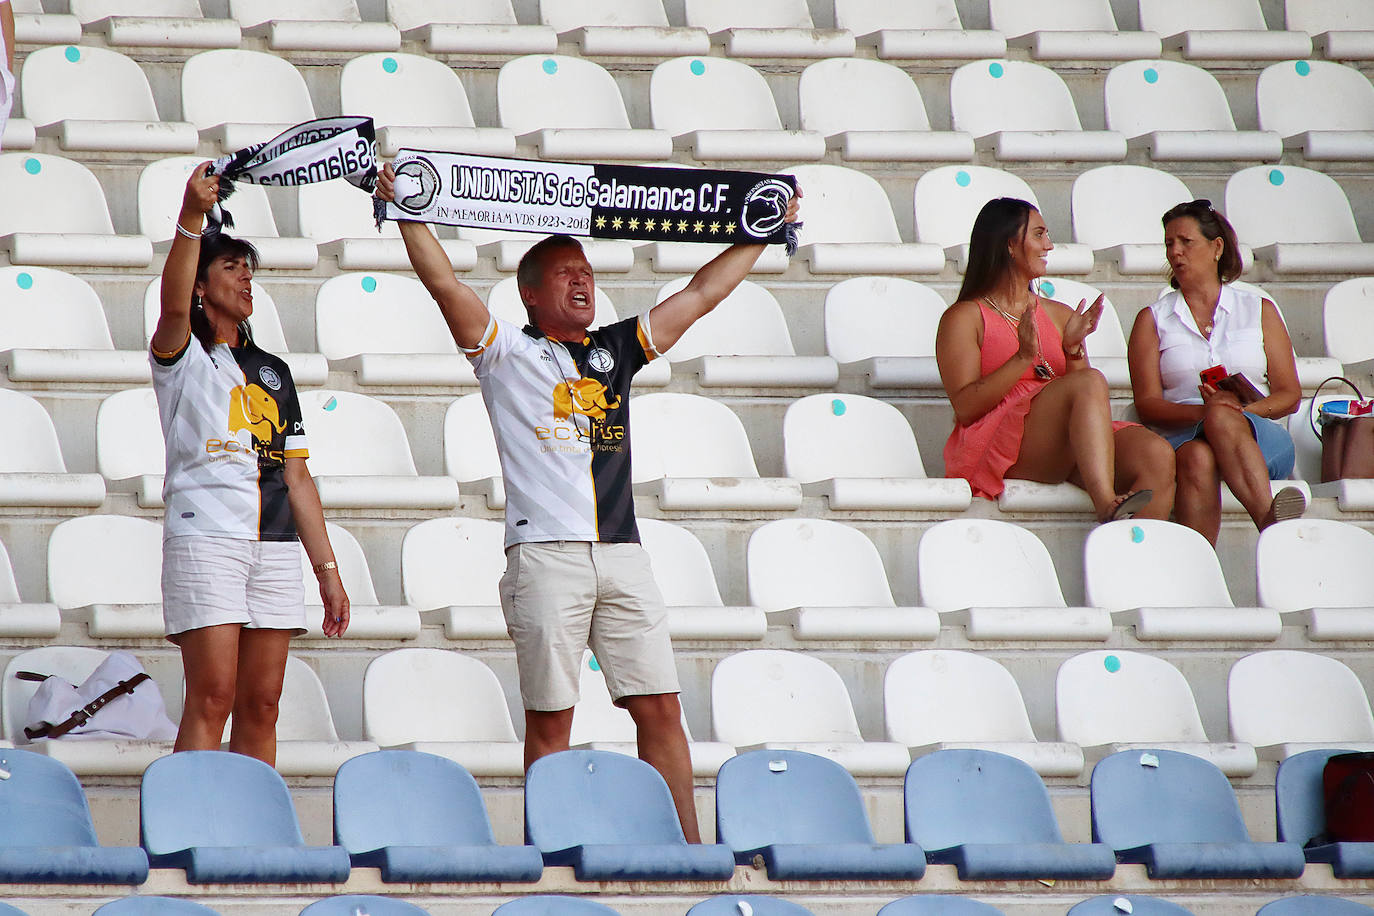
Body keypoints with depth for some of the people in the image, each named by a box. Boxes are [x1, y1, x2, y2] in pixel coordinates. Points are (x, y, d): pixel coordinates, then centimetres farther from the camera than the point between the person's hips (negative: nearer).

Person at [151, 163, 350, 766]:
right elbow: (173, 307, -18)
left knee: (261, 705, 1)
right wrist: (192, 218, -32)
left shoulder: (272, 372, 23)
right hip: (205, 537, -6)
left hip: (275, 546, 6)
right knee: (212, 698, -14)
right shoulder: (183, 357, 6)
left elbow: (297, 477, 20)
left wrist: (327, 567, 14)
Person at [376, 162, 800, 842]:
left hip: (622, 553, 4)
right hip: (546, 555, -4)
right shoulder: (508, 354, 7)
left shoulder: (616, 350, 20)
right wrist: (405, 212, -11)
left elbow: (702, 293, 25)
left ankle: (688, 846, 0)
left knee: (659, 708, 0)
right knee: (550, 717, -2)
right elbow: (444, 283, -4)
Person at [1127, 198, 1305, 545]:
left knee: (1222, 421, -38)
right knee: (1197, 458, -39)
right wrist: (1201, 411, -15)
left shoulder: (1259, 310, 20)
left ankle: (1268, 517, -61)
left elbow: (1289, 395, 13)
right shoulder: (1152, 319, 19)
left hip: (1262, 440, 0)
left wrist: (1242, 408, -10)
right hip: (1183, 435, 0)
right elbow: (1148, 403, 6)